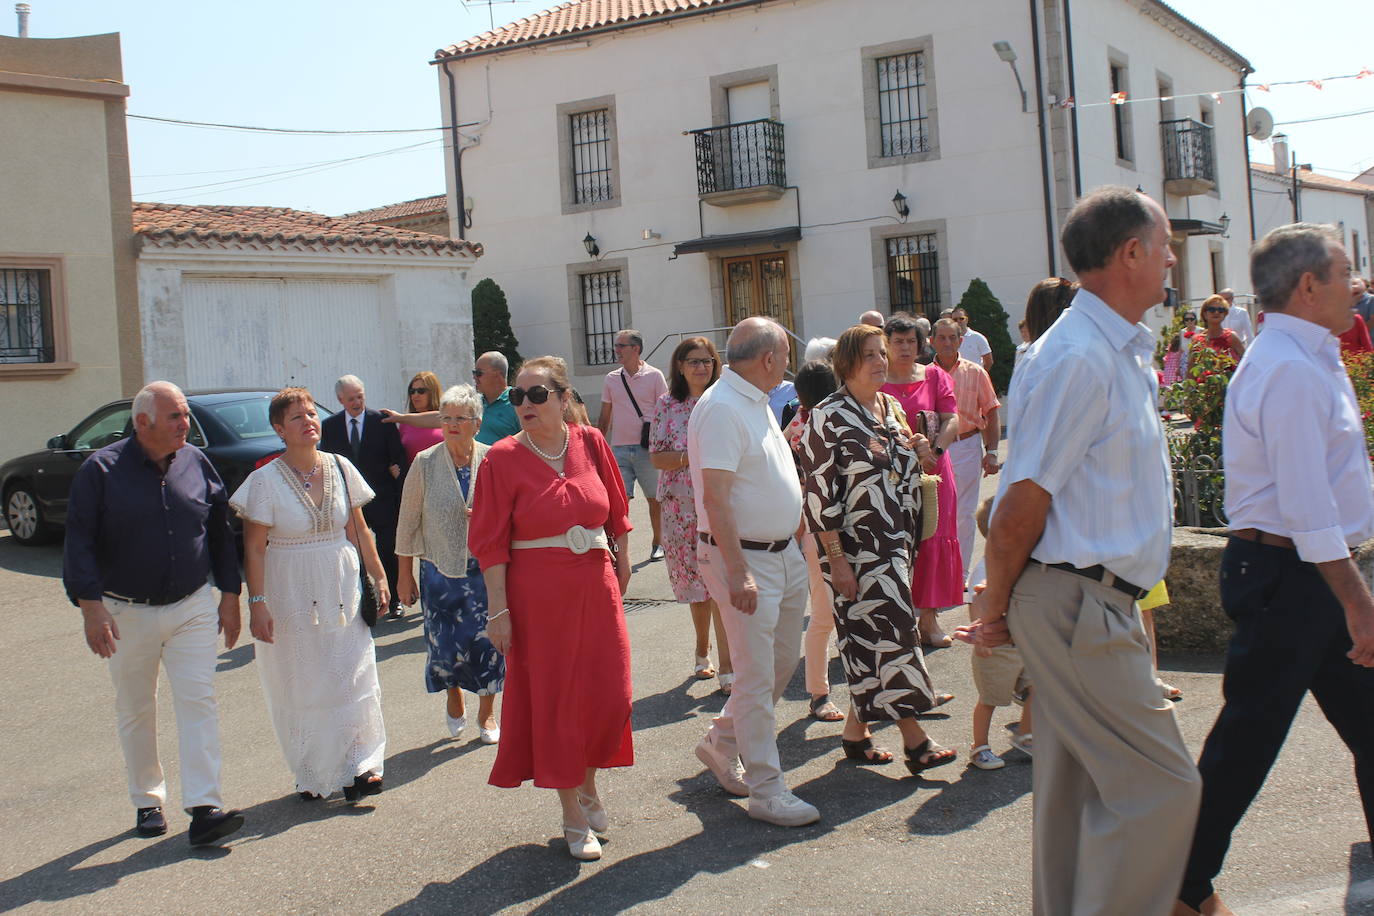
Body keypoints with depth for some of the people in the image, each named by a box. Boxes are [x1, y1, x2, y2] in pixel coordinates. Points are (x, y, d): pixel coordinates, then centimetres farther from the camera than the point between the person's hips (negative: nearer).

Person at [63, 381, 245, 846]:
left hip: (192, 608, 1)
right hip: (127, 613, -1)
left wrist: (230, 595, 8)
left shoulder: (196, 463, 1)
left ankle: (203, 808, -9)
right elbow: (79, 542, -9)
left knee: (199, 703, -8)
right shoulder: (101, 470, -8)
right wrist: (91, 606, -17)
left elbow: (220, 532, 10)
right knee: (136, 712, 11)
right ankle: (147, 801, 26)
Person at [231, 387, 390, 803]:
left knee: (353, 677, -3)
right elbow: (254, 548, -7)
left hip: (341, 590, 3)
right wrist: (257, 603, -12)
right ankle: (312, 776, 16)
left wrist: (378, 576, 10)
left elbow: (358, 529, 10)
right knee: (301, 686, 4)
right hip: (290, 594, -3)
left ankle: (358, 768, 1)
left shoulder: (340, 468, 2)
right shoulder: (266, 480, -8)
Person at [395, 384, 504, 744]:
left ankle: (486, 713, 24)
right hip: (440, 569, 0)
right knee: (444, 645, 1)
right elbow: (408, 521, 2)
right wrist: (405, 574, 2)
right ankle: (454, 699, 34)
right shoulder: (425, 463, -3)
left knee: (487, 641, 1)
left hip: (484, 568, 0)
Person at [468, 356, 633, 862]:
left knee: (609, 693, 7)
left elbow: (616, 509, 13)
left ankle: (589, 783, 34)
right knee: (553, 698, 3)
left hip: (596, 583, 4)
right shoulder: (503, 458, -8)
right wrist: (498, 609, -11)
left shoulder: (591, 442, 2)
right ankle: (574, 818, 16)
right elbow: (491, 542, -8)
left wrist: (622, 559, 15)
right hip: (538, 591, -3)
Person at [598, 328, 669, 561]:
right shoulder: (611, 379, 9)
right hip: (619, 449, 2)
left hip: (647, 448, -2)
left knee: (655, 499, 8)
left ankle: (658, 543, 23)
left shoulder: (654, 376, -1)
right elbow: (604, 418, 15)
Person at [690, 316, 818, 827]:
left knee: (783, 662, 17)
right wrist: (737, 573, -27)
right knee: (756, 677, -2)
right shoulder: (722, 408, -18)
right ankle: (766, 791, 6)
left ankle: (721, 744, 34)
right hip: (744, 557, -10)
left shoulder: (756, 403, 12)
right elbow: (716, 497, -24)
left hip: (784, 554, 10)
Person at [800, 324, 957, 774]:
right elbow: (819, 491, -14)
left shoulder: (892, 408, 12)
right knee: (887, 632, -7)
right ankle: (914, 739, -1)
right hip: (856, 547, -7)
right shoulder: (829, 417, -10)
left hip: (895, 542, 7)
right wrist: (836, 560, -17)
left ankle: (856, 730, 20)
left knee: (870, 636, 10)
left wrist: (916, 455, -2)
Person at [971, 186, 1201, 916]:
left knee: (1076, 787, 16)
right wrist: (996, 608, -9)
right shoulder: (1078, 358, -19)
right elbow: (1023, 502, -19)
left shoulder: (1123, 352, 14)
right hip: (1078, 603, -10)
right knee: (1160, 786, -5)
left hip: (1094, 602, 10)